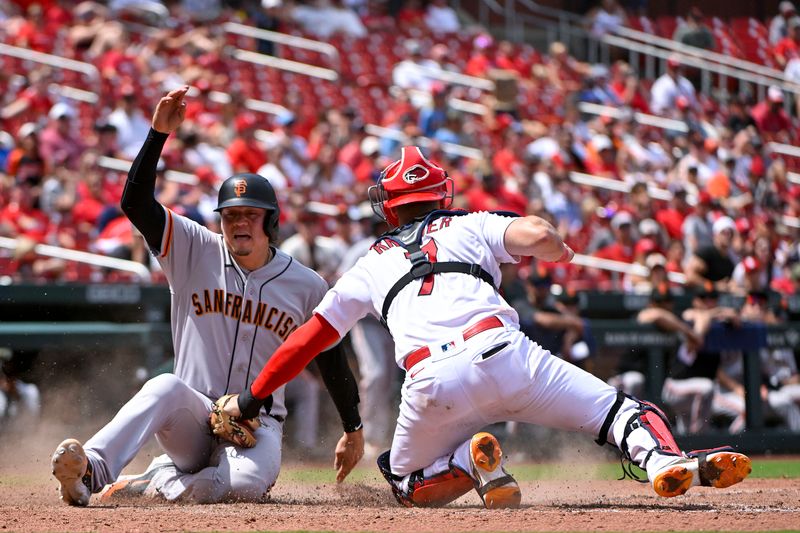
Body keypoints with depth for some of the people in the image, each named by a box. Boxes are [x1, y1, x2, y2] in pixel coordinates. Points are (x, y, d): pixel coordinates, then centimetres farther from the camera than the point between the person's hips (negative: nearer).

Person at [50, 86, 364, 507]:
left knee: (250, 483, -34)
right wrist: (159, 134, -21)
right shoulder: (196, 253, 2)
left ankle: (155, 483, -18)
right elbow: (136, 203, -10)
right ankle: (88, 472, -51)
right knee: (167, 387, -37)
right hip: (192, 421, -1)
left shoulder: (306, 286, 3)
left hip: (257, 425, 1)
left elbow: (330, 356, 14)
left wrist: (353, 430, 18)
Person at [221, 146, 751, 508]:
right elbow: (538, 236, 6)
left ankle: (470, 461, -8)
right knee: (621, 409, 5)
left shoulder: (372, 264, 30)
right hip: (504, 353, -1)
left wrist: (250, 399, 37)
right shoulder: (471, 225, 26)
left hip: (430, 384, 1)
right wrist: (561, 251, 30)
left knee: (407, 485, 24)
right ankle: (663, 458, -29)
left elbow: (310, 337, 30)